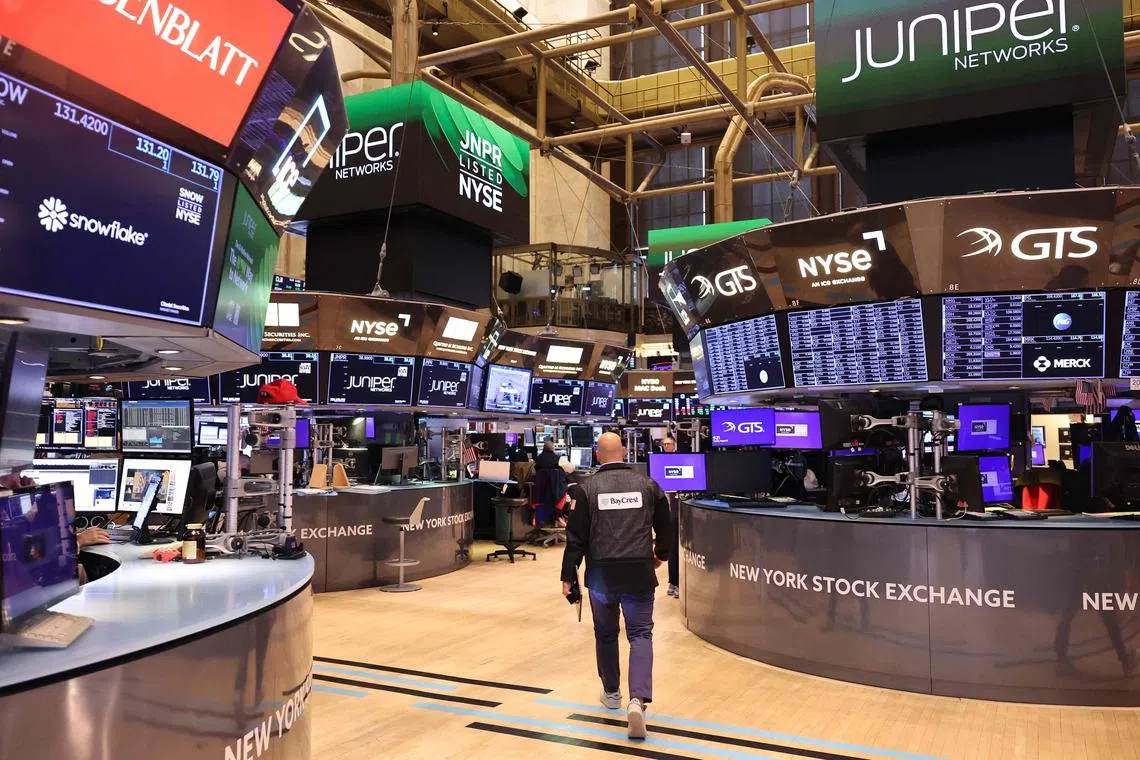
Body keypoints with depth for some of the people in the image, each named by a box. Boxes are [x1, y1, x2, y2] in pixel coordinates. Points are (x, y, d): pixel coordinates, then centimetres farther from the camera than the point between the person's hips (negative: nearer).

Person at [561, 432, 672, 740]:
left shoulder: (587, 488, -3)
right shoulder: (648, 485, 2)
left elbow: (576, 536, -4)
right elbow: (665, 529, 10)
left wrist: (568, 576, 4)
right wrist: (661, 555, 29)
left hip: (601, 574, 0)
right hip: (639, 573, 0)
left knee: (605, 633, 19)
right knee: (640, 634, 6)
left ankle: (611, 693, 33)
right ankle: (638, 699, -13)